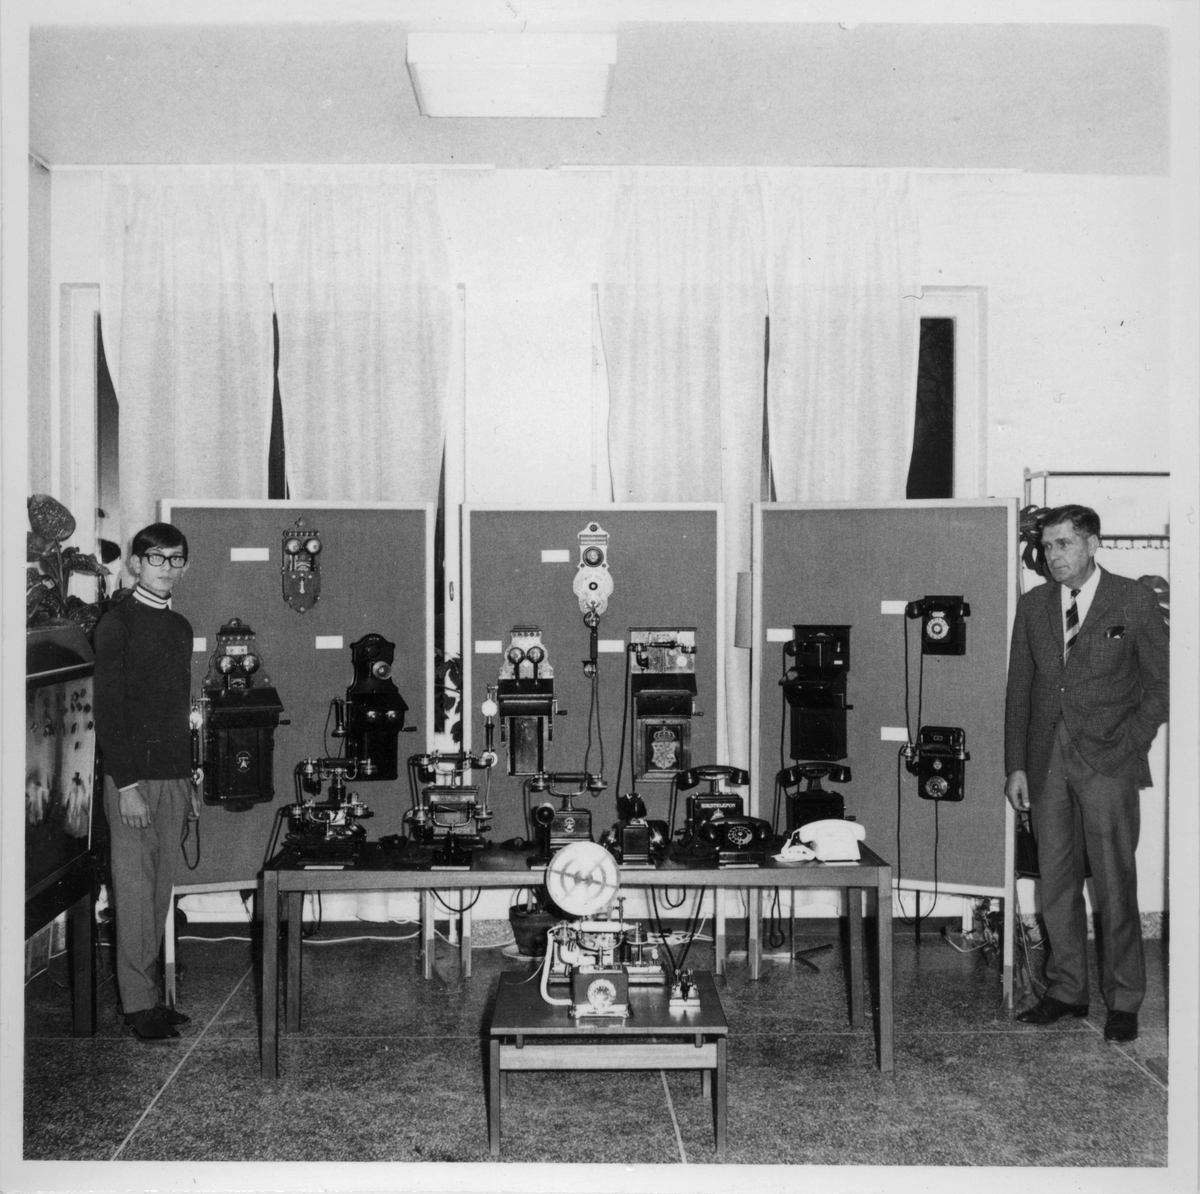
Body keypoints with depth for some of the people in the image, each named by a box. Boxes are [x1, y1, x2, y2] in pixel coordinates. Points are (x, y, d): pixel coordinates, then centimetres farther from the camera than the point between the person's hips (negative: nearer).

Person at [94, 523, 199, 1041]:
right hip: (134, 775, -7)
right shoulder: (118, 623, -6)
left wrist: (189, 778, 16)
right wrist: (127, 784, -17)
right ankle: (139, 1003, 3)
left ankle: (151, 993, 16)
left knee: (160, 888, 9)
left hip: (173, 775, 7)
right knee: (135, 888, -3)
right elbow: (108, 708, -12)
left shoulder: (179, 627, 15)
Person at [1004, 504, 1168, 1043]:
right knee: (1055, 882, 7)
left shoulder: (1134, 600, 0)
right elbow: (1019, 690, 12)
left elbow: (1161, 681, 2)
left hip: (1106, 761, -4)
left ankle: (1124, 1001, 8)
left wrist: (1129, 745, -8)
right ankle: (1067, 989, 19)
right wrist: (1016, 766, 7)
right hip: (1047, 761, 4)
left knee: (1114, 885, -2)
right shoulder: (1033, 606, 11)